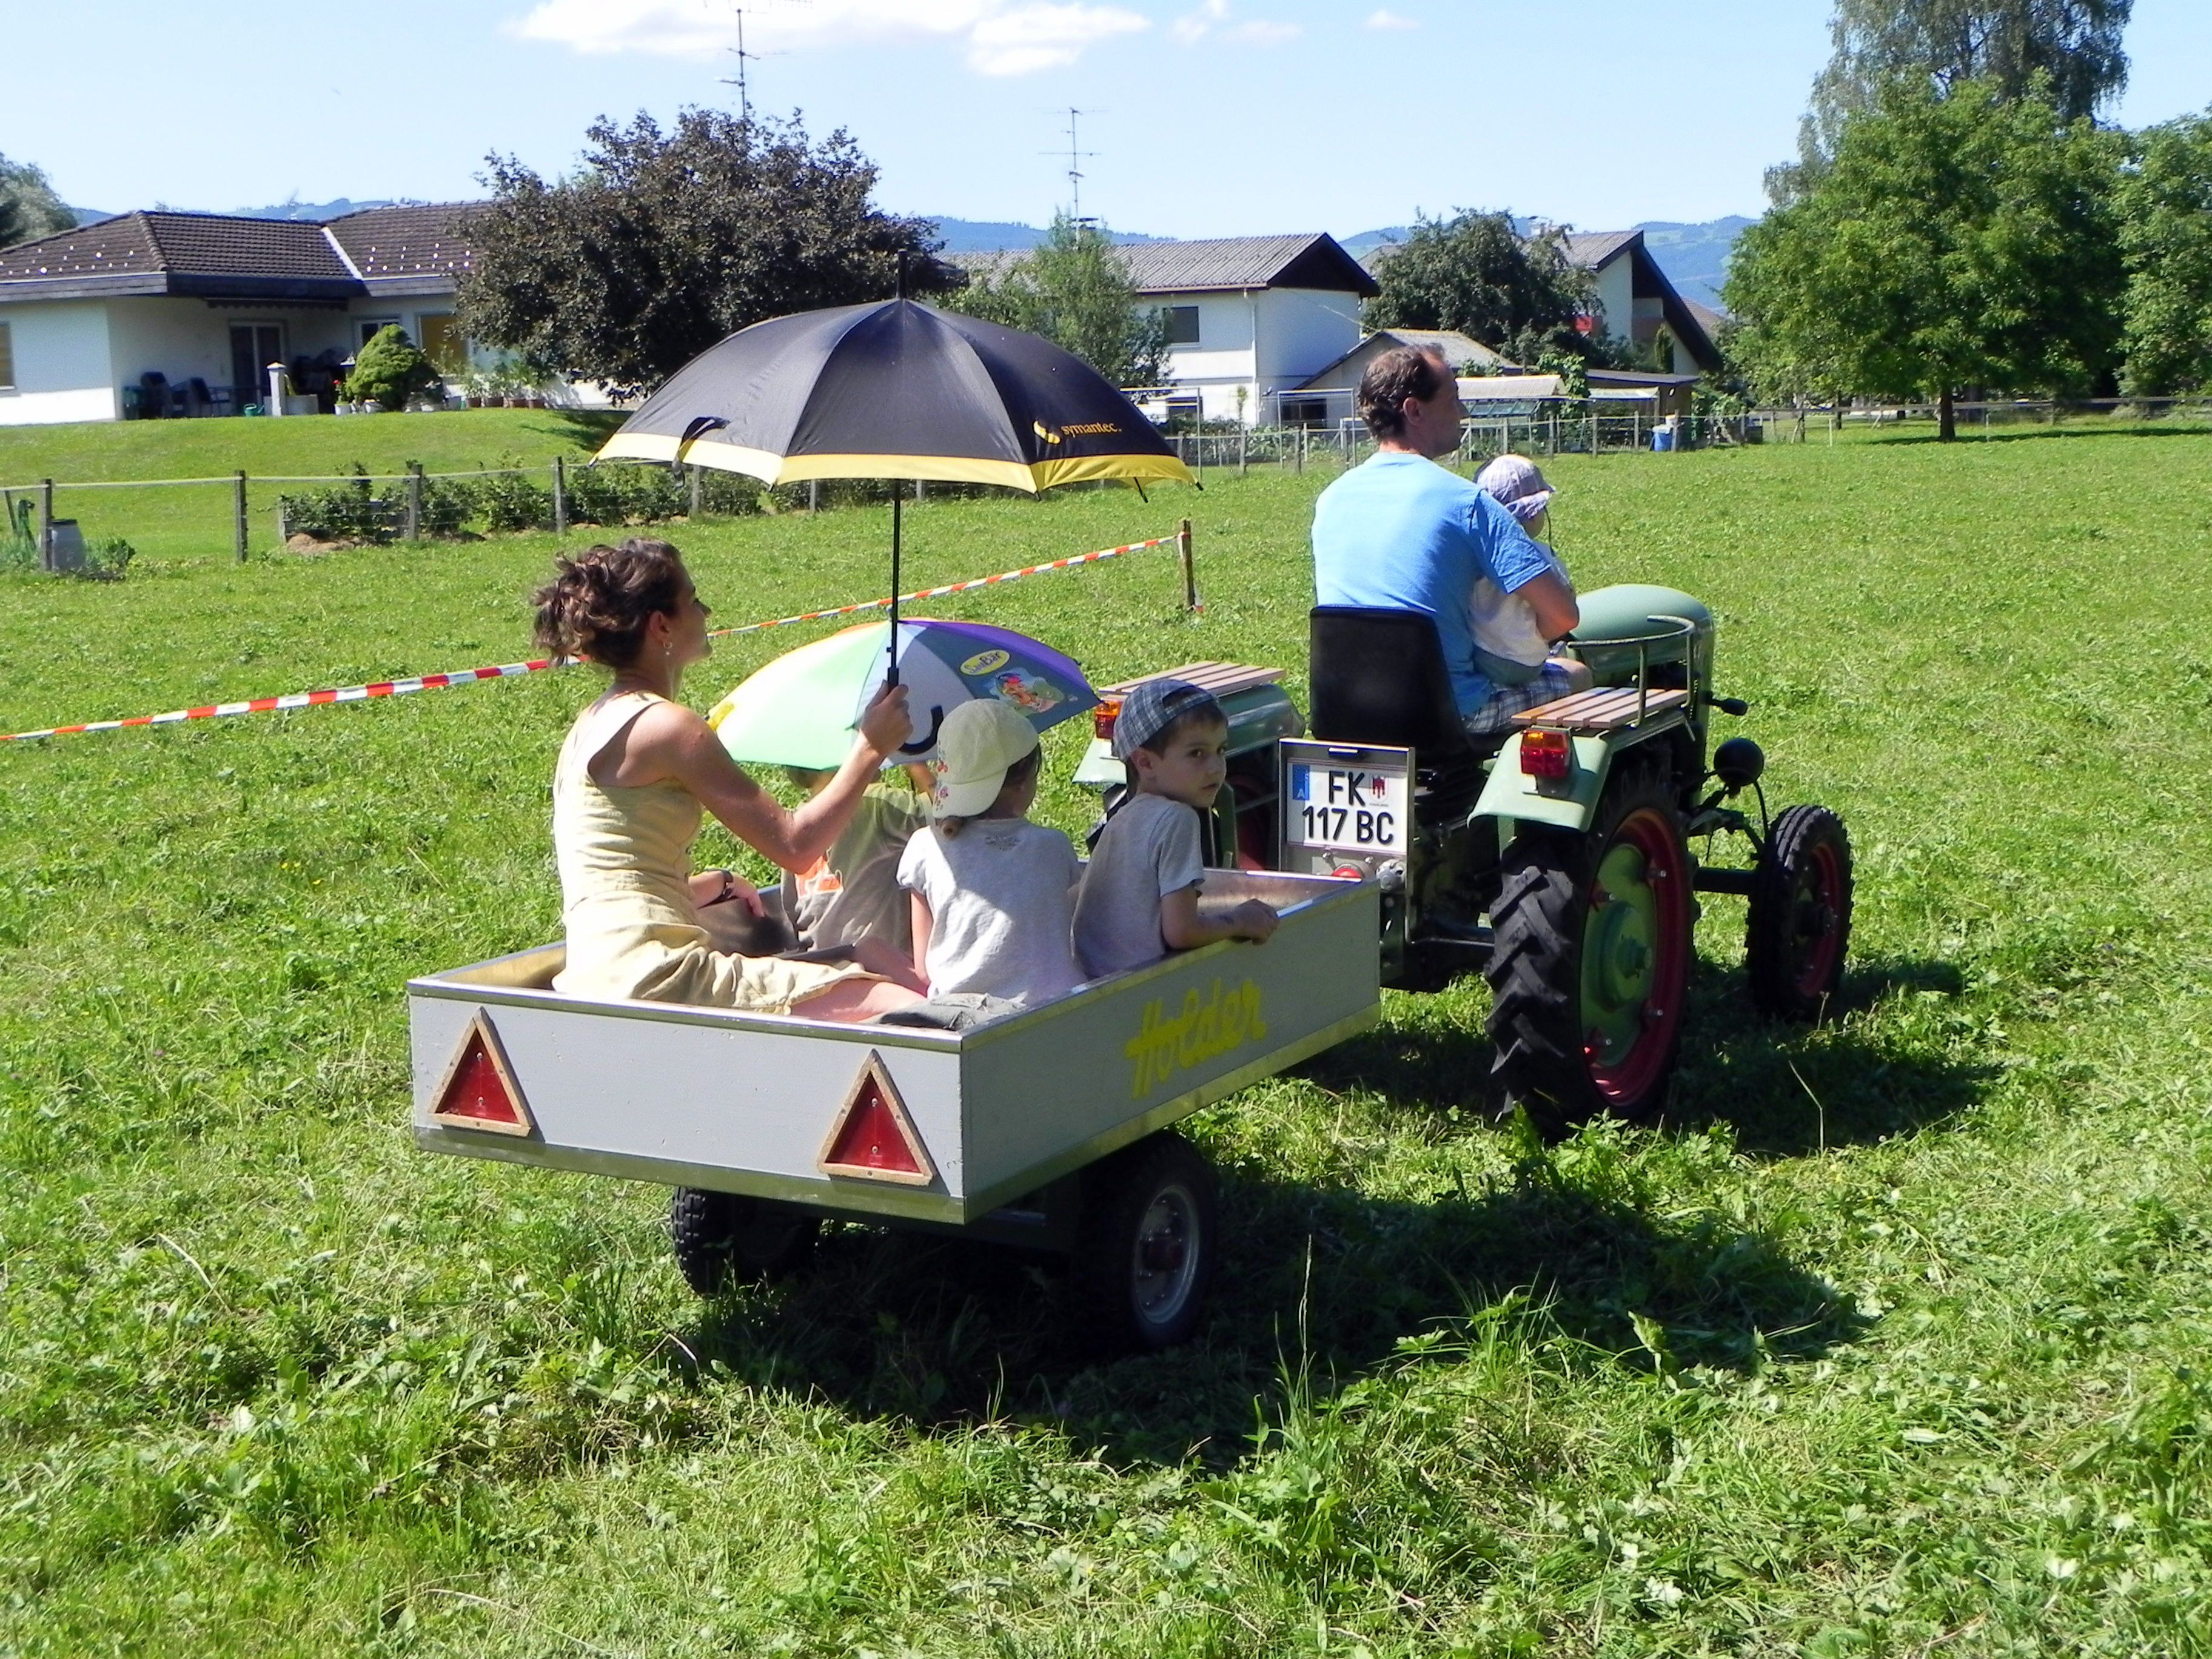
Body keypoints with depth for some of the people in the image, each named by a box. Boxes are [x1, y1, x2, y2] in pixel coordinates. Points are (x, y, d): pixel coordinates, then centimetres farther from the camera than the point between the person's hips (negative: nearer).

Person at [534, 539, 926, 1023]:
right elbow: (794, 845, -12)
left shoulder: (597, 721, 18)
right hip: (648, 978, -10)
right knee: (910, 1018, -16)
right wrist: (871, 748, -2)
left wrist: (721, 886, 36)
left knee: (870, 955, 11)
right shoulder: (666, 726, -12)